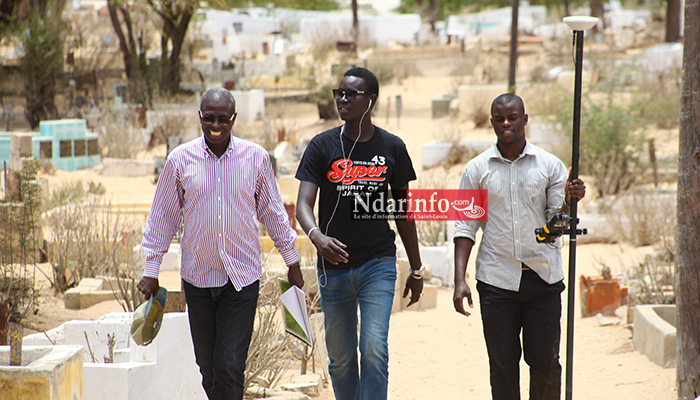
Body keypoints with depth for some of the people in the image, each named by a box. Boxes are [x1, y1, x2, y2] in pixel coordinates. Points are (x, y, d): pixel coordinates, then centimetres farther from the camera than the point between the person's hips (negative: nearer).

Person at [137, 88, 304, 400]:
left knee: (230, 366, -9)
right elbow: (163, 216, 7)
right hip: (197, 277, 1)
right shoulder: (180, 159, -1)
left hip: (242, 278, -1)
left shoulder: (256, 158, 0)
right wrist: (151, 270, 6)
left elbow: (272, 212, 11)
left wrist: (292, 262, 15)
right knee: (207, 366, 8)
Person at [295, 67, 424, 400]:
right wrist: (317, 235, -31)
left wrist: (416, 269, 14)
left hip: (379, 263, -1)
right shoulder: (323, 145, 0)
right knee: (340, 357, 8)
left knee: (374, 350, -13)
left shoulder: (392, 148, 4)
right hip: (334, 265, 1)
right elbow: (303, 204, -8)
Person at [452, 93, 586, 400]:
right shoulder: (477, 169, 4)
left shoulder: (550, 165, 4)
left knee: (545, 363, 1)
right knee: (503, 365, 2)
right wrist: (459, 280, -5)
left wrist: (570, 201, -19)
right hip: (497, 279, 0)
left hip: (543, 277, 0)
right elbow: (465, 227, 4)